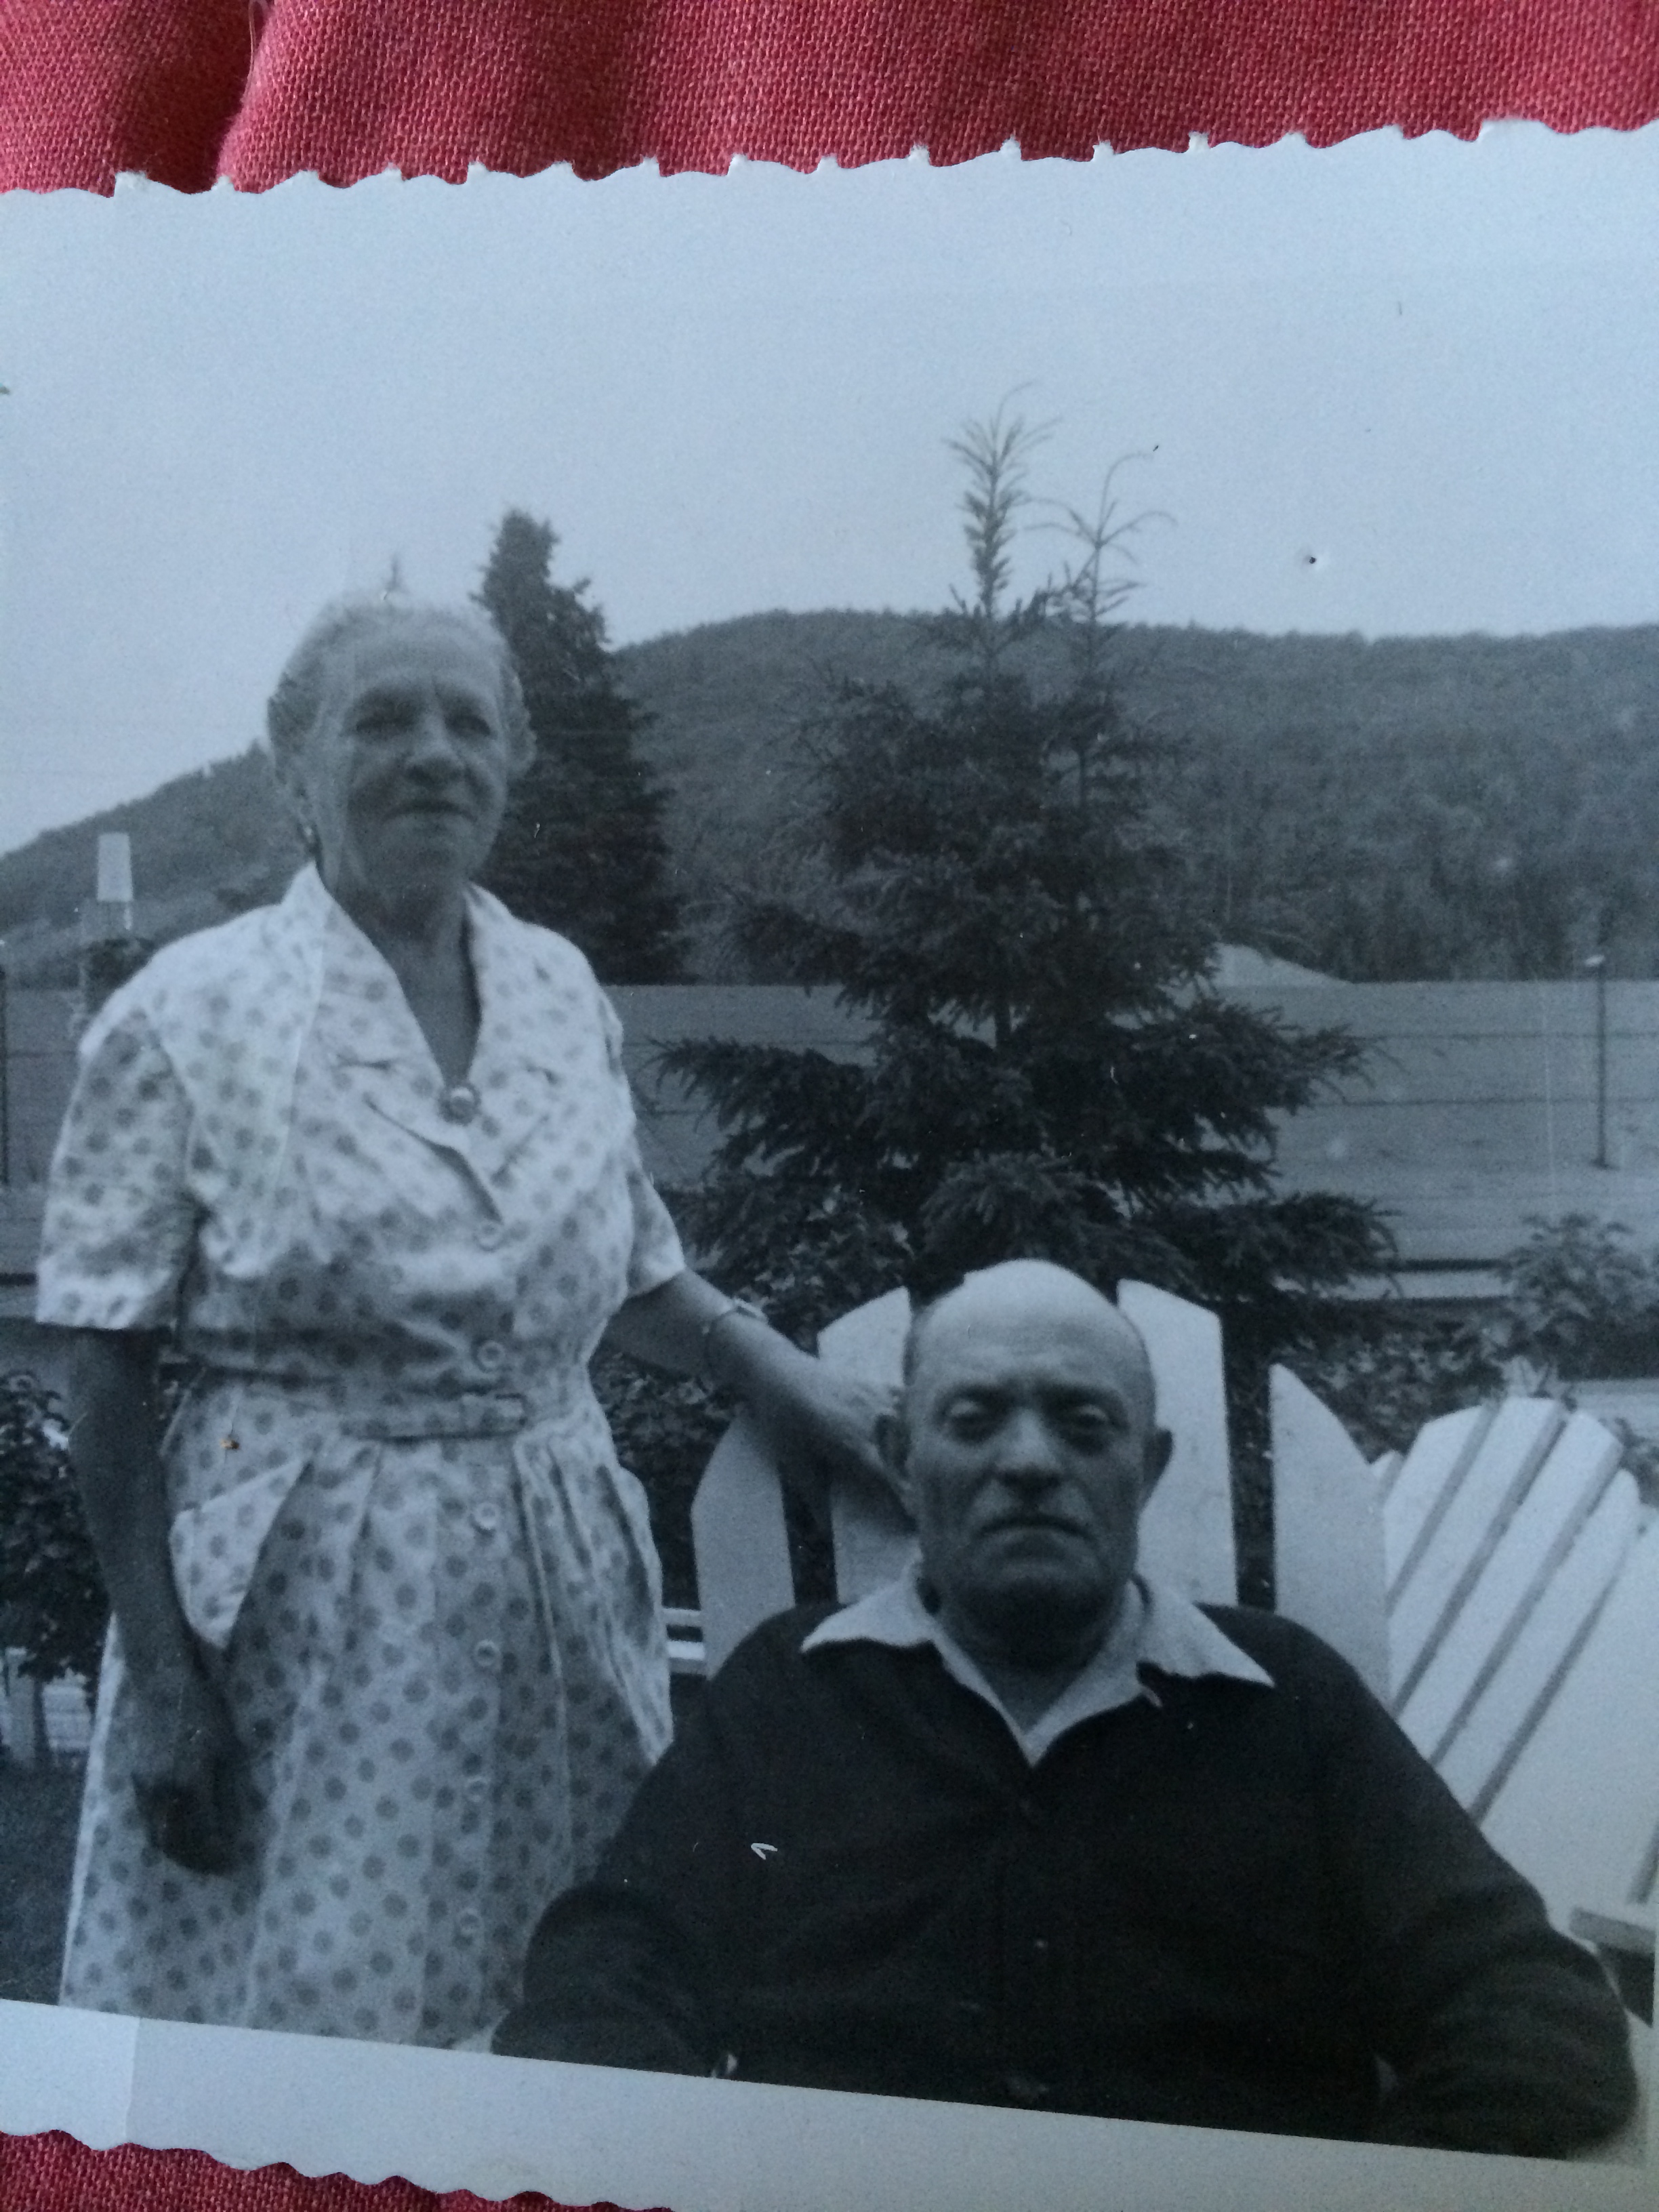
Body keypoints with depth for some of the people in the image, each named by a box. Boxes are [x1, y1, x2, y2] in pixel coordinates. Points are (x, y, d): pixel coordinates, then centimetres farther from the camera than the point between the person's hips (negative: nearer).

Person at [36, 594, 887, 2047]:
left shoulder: (562, 989, 6)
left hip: (562, 1584, 4)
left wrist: (782, 1374, 3)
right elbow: (112, 1373, -6)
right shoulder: (190, 1014, -6)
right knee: (309, 2019, 4)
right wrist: (161, 1677, -9)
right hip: (300, 1602, -4)